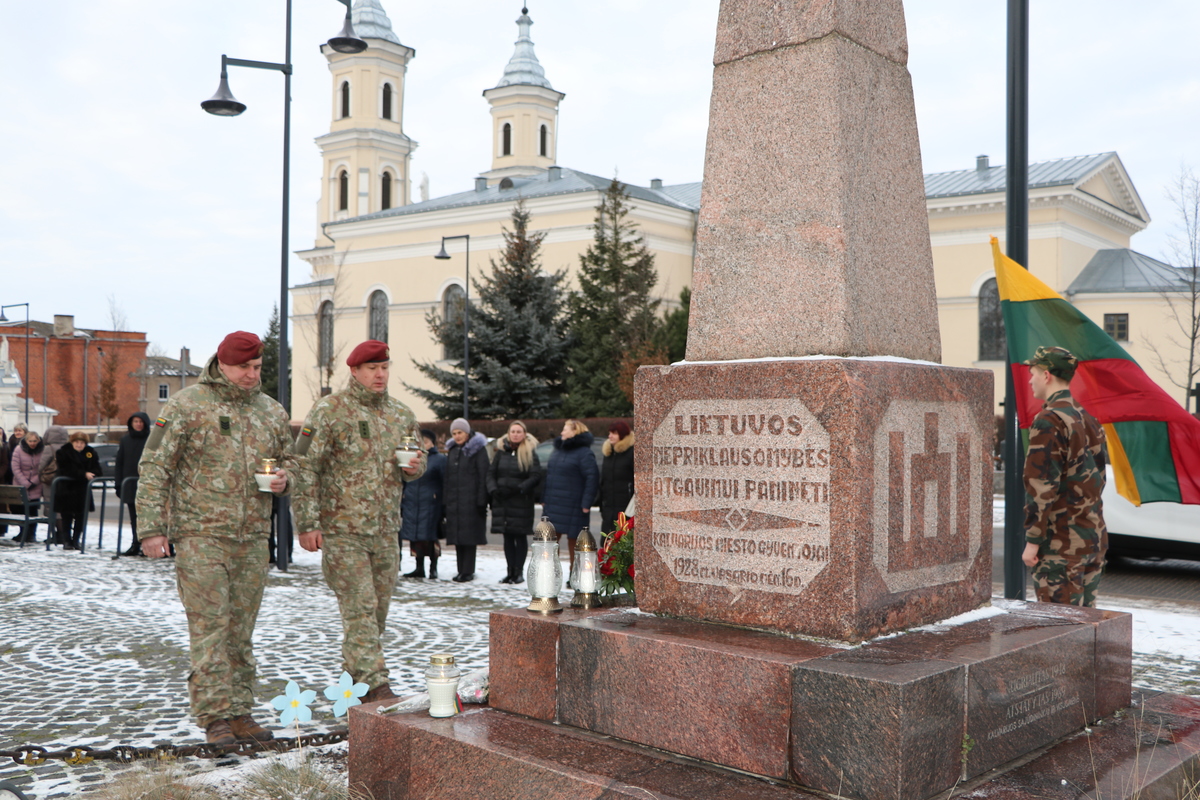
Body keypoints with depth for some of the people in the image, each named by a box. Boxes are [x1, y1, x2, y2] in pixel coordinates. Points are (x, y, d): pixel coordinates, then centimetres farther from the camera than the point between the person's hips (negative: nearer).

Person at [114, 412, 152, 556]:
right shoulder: (125, 441, 10)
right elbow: (119, 463, 11)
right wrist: (119, 484, 5)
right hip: (130, 485, 4)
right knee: (134, 517, 9)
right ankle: (135, 545, 14)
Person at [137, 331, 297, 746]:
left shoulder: (272, 411, 11)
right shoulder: (187, 406, -4)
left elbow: (289, 460, 24)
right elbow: (154, 468, -5)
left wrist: (284, 478, -1)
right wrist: (151, 528, -11)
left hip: (252, 538, 5)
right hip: (201, 535, -5)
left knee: (241, 629, 10)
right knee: (210, 626, -6)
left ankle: (239, 711, 18)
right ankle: (215, 715, 1)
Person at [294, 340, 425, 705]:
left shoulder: (401, 414, 11)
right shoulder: (329, 411, -6)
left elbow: (419, 462, 23)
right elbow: (305, 469, -9)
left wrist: (414, 466, -3)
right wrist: (307, 523, -14)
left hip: (385, 530, 6)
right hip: (342, 530, -6)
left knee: (378, 609, 11)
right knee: (359, 607, -10)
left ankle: (353, 678, 26)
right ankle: (374, 684, -9)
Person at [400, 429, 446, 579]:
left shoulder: (439, 459, 1)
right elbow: (403, 482, 16)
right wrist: (401, 504, 11)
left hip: (430, 504, -4)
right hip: (411, 504, 4)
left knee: (430, 537, -3)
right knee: (415, 537, 5)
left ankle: (433, 568, 8)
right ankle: (419, 568, 14)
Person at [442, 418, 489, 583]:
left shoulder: (478, 449, -4)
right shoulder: (452, 450, 17)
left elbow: (483, 476, -9)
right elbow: (447, 476, 19)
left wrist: (481, 501, -15)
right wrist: (445, 499, 11)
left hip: (470, 500, -6)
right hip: (454, 500, 7)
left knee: (469, 535, -6)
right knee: (457, 536, 6)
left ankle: (468, 571, -2)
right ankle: (462, 570, 12)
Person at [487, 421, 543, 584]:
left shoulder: (530, 453, -1)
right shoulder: (501, 452, 9)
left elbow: (535, 476, -8)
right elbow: (491, 473, 9)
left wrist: (518, 489, -18)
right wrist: (493, 489, -7)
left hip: (521, 502, -3)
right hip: (502, 501, 3)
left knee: (520, 536, 0)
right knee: (508, 537, 7)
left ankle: (519, 571, 7)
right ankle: (511, 571, 14)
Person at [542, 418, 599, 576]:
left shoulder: (584, 453, -10)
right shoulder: (557, 450, 14)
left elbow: (592, 477, -16)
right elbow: (548, 474, 21)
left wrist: (586, 503, -19)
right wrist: (544, 498, 15)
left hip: (572, 507, -7)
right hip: (553, 504, 7)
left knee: (573, 539, 2)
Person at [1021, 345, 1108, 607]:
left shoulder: (1048, 421, -16)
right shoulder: (1089, 420, 13)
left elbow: (1042, 487, -19)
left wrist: (1033, 541, -16)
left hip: (1061, 544, -9)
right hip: (1094, 538, 9)